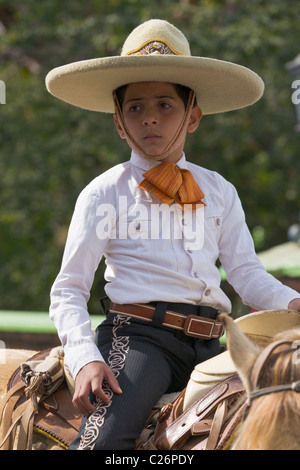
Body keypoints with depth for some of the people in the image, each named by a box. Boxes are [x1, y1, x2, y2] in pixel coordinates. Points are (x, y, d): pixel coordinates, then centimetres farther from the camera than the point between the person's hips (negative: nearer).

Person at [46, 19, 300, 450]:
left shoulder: (219, 192, 17)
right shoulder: (105, 194, 6)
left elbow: (248, 276, 14)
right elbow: (68, 291, 3)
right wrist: (87, 359, -15)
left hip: (207, 347, 4)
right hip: (137, 335, -4)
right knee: (106, 438, -30)